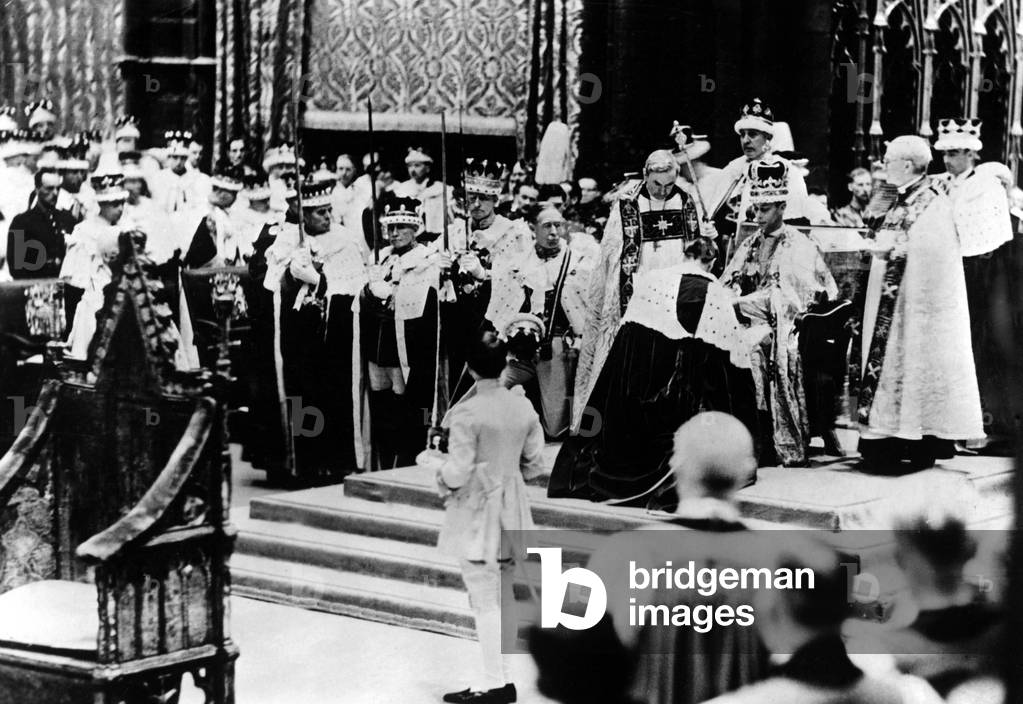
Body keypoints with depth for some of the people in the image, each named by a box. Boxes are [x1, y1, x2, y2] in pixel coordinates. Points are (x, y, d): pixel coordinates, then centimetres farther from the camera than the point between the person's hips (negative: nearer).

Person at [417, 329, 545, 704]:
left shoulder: (467, 413, -18)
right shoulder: (524, 408, 0)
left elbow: (458, 474, -17)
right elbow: (533, 465, 7)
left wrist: (431, 460, 1)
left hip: (475, 515, -6)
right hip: (511, 514, 6)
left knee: (485, 600, -1)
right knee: (502, 598, 14)